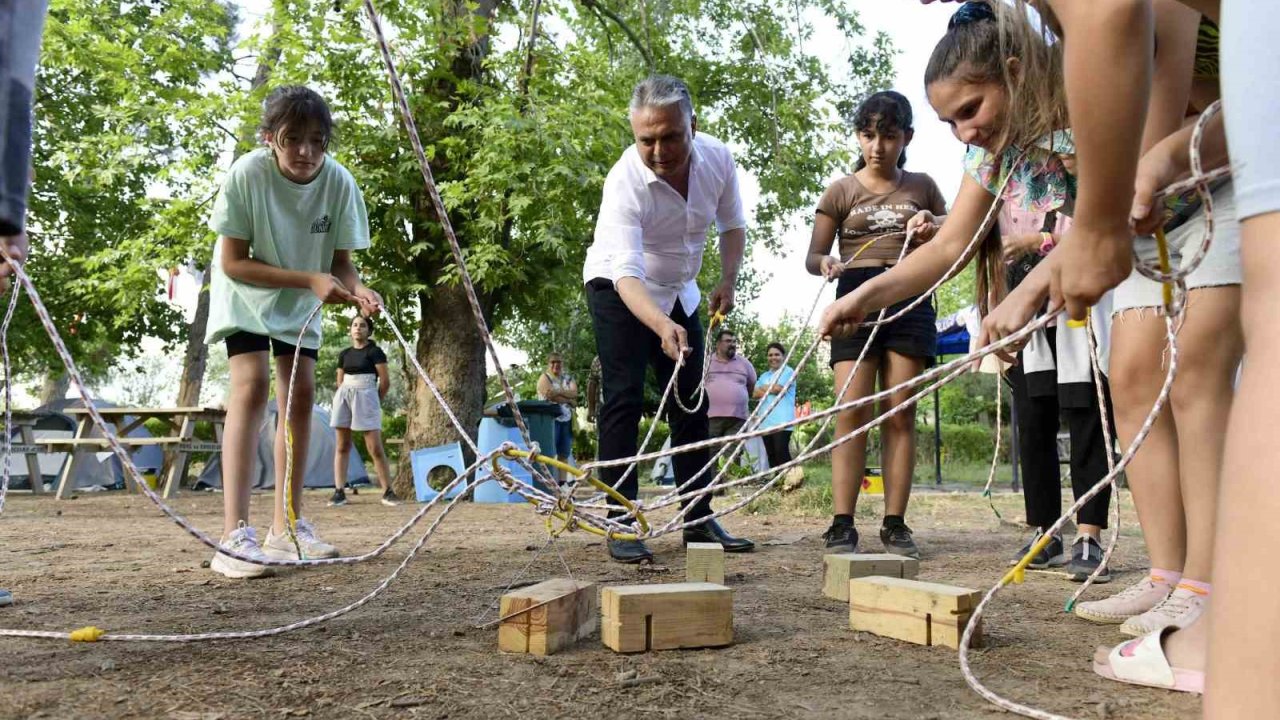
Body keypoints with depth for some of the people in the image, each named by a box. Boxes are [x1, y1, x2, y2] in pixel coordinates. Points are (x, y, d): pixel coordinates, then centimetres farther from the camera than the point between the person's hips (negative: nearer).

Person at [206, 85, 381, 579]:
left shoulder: (338, 182, -23)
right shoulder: (246, 175, -30)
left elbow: (339, 260, -12)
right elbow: (233, 263, -24)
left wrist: (356, 290, -35)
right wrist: (310, 280, -32)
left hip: (300, 301, 4)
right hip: (245, 292, -4)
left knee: (300, 394, 0)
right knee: (251, 385, -20)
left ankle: (287, 528, 10)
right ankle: (234, 535, -23)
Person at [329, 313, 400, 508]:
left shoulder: (374, 352, -2)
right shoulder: (344, 354, 13)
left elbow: (385, 381, -3)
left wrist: (375, 402, 5)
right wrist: (347, 396, 10)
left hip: (365, 396, -5)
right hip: (343, 396, 5)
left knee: (375, 448, -8)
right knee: (341, 446, 4)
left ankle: (388, 492, -1)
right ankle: (339, 492, 6)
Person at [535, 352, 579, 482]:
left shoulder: (568, 378, 17)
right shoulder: (544, 378, 2)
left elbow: (574, 393, -5)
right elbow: (551, 397, -14)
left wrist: (558, 392, -20)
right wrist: (569, 400, -7)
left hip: (566, 421, 5)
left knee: (564, 454, 3)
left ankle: (562, 482, 5)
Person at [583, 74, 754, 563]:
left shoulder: (717, 159, -16)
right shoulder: (625, 180, -32)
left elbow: (732, 225, 2)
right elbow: (626, 273, -42)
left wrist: (727, 281, -12)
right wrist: (663, 327, -58)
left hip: (679, 292, 6)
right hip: (619, 290, -5)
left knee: (691, 402, 5)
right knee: (624, 399, -14)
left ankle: (698, 518, 12)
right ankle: (621, 523, -9)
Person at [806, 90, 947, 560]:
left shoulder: (922, 187, 14)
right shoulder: (841, 191, 9)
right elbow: (812, 255, 6)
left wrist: (934, 230, -2)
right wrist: (824, 264, -18)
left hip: (910, 297, 2)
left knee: (900, 414, 0)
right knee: (852, 412, -9)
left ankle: (895, 524, 4)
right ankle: (842, 524, -7)